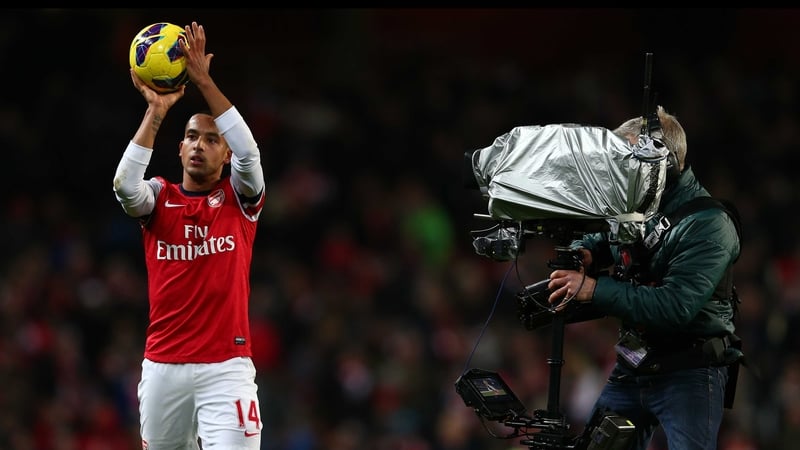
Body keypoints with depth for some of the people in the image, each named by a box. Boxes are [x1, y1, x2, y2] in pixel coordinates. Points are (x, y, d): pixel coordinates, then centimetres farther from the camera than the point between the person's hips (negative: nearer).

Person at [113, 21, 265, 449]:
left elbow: (248, 152, -14)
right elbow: (125, 185, -14)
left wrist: (204, 81, -19)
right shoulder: (159, 198, 9)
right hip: (162, 366, 3)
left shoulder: (239, 198, 6)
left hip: (226, 365, -3)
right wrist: (156, 111, -19)